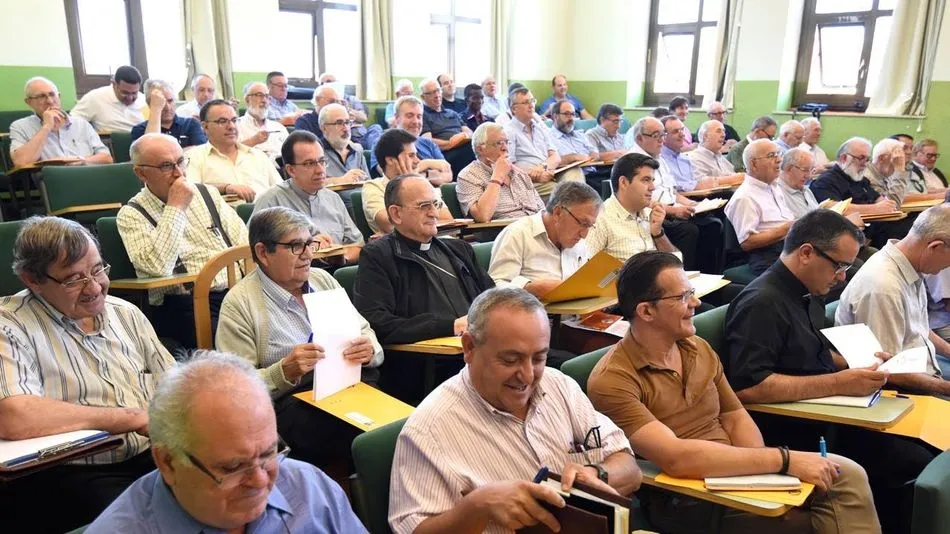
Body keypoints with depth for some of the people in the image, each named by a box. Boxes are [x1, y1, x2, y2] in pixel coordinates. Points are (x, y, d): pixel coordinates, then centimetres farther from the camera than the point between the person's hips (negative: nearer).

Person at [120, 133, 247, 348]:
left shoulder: (207, 194, 17)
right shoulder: (131, 215, 3)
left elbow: (245, 245, 15)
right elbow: (157, 267, -15)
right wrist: (175, 208, -11)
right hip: (184, 305, -4)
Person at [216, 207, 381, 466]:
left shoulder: (323, 279, 15)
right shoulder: (239, 303, -2)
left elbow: (366, 334, 17)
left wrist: (369, 350, -6)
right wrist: (285, 371, -23)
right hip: (292, 403, -6)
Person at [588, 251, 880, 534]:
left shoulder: (700, 349, 7)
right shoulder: (612, 382, -17)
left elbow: (735, 419, 12)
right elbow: (676, 457, -27)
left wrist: (763, 471, -9)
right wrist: (783, 460, -24)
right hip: (689, 505, -7)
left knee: (846, 476, -14)